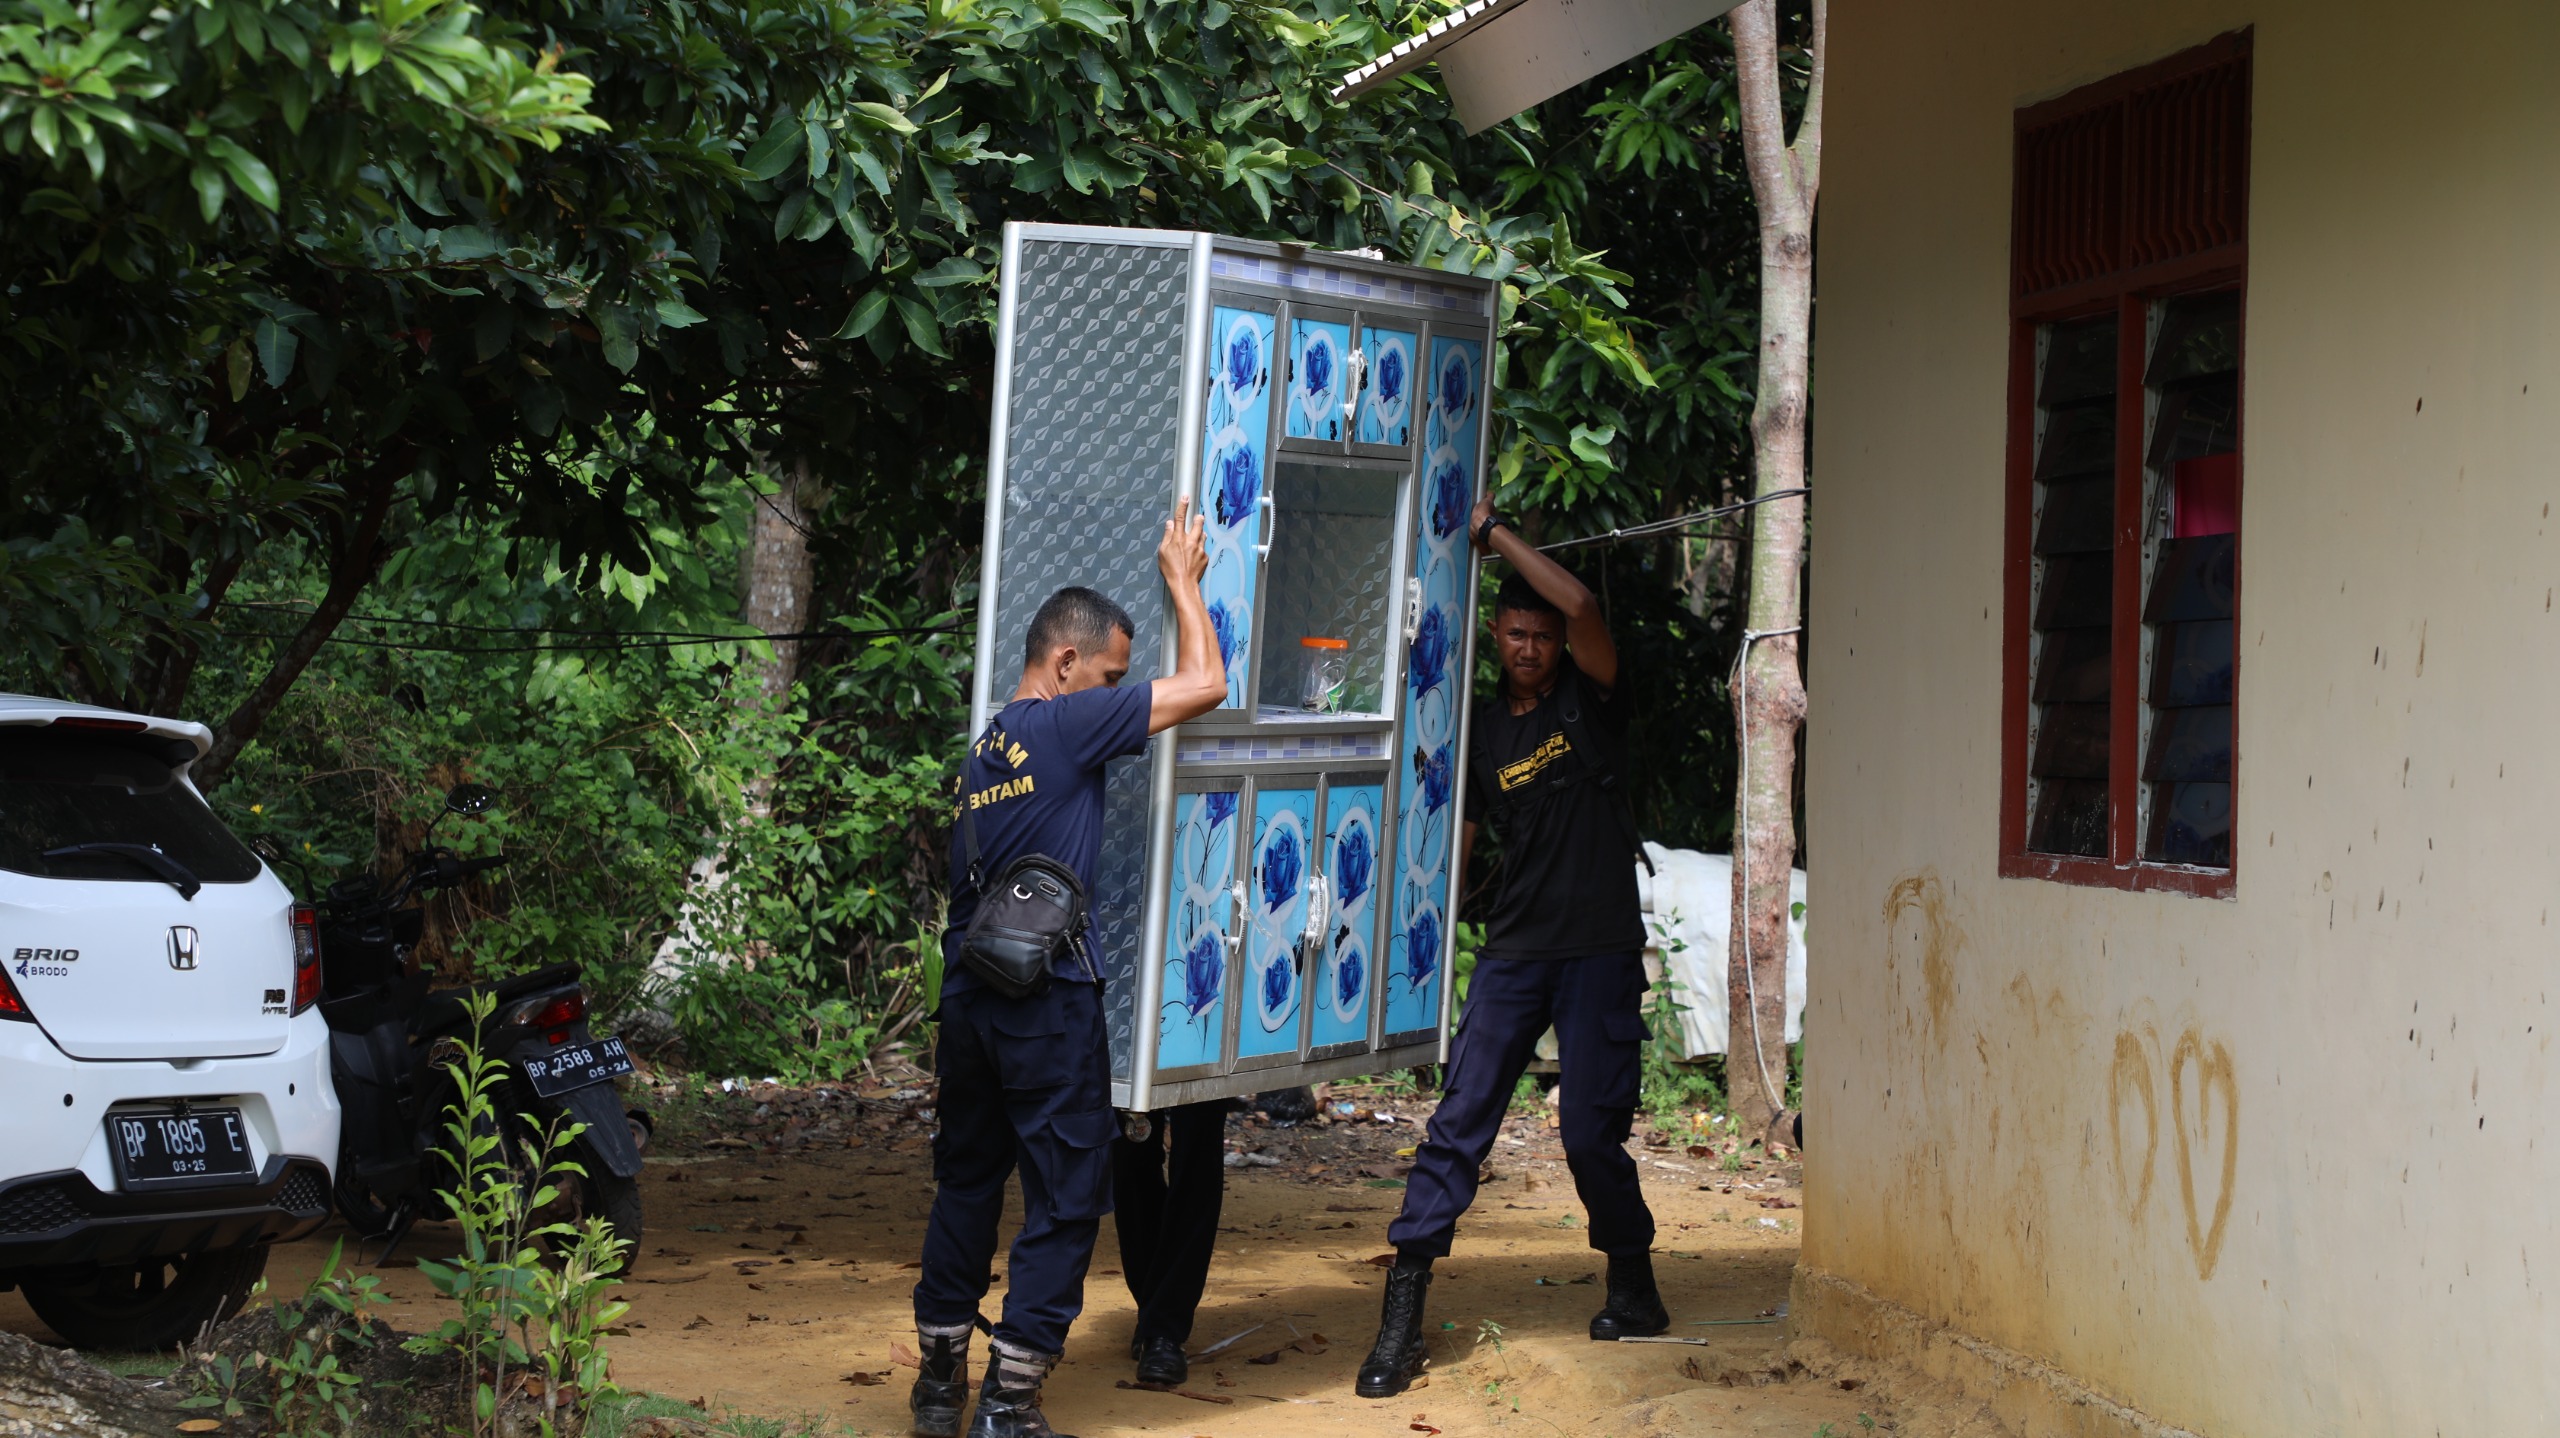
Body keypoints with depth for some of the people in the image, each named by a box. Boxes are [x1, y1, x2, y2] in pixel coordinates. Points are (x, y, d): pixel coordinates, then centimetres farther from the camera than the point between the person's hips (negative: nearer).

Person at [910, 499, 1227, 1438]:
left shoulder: (982, 749, 14)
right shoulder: (1066, 725, -9)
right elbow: (1204, 685, -8)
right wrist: (1182, 578, 4)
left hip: (968, 997, 8)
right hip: (1048, 998, -7)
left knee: (966, 1184, 16)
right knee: (1065, 1200, 1)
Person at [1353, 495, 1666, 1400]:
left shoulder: (1589, 701, 1)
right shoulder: (1482, 730, 11)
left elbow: (1580, 604, -17)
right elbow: (1459, 841, 12)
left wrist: (1495, 535, -11)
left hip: (1600, 950, -3)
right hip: (1513, 950, 3)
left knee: (1593, 1131, -4)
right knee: (1461, 1116, -6)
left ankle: (1632, 1285, 20)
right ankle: (1401, 1314, -7)